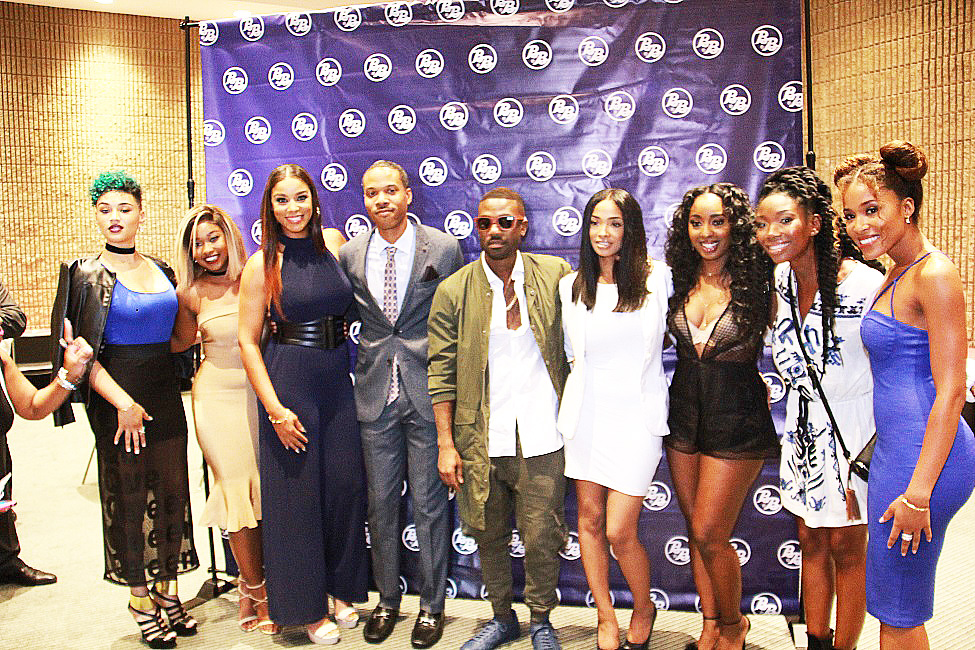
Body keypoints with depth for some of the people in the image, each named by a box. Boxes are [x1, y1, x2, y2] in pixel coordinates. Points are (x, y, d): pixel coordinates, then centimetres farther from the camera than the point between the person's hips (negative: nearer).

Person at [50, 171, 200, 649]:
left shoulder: (161, 270, 10)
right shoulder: (88, 274, -5)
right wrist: (123, 403, -15)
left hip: (165, 394, 5)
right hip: (118, 398, -5)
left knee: (172, 490, 8)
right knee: (129, 495, 3)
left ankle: (166, 591, 24)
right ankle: (140, 600, 19)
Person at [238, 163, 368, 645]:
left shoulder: (334, 242, 3)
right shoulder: (262, 264, -6)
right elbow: (247, 341, -6)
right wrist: (275, 408, -11)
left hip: (338, 378, 4)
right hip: (288, 382, -3)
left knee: (346, 484, 8)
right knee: (297, 491, 5)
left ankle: (341, 589, 31)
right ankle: (307, 607, 22)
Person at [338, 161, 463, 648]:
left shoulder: (444, 248, -4)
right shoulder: (350, 255, 5)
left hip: (427, 393, -3)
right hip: (376, 394, 3)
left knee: (429, 503, 7)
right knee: (381, 502, 13)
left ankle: (432, 605, 26)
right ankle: (387, 600, 32)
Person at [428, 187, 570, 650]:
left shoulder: (555, 275, 0)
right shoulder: (453, 291, -1)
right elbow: (441, 373, 0)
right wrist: (446, 443, -4)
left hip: (541, 437, 0)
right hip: (480, 439, 1)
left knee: (541, 538, 8)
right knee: (488, 536, 15)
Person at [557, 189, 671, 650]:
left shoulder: (658, 278, -3)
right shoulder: (571, 287, 5)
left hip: (636, 415, -3)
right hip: (585, 413, 3)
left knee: (620, 532, -4)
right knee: (589, 520, 9)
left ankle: (643, 610, 26)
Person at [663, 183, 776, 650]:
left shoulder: (756, 283, -11)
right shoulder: (679, 282, 2)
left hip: (737, 423, -5)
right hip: (684, 415, 5)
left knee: (709, 535, -1)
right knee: (696, 529, 14)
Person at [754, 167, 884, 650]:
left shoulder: (865, 285, -21)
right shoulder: (780, 279, -2)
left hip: (854, 424, -5)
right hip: (804, 422, 6)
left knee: (846, 547, 9)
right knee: (811, 542, 15)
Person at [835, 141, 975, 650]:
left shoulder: (934, 275, -16)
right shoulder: (898, 272, 12)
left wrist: (918, 493, -20)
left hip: (925, 455, -9)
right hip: (896, 447, 9)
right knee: (892, 604, 20)